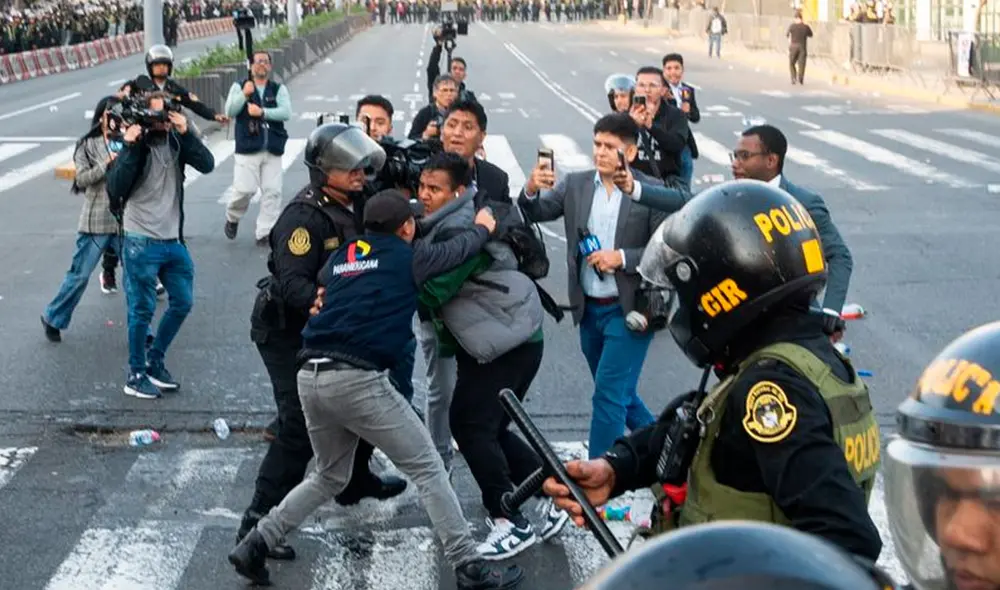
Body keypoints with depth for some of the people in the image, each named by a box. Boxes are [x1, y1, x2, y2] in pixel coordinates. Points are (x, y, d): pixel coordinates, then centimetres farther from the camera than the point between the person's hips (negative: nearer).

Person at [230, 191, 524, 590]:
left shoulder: (341, 256, 18)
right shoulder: (407, 256, 4)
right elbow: (457, 250, 17)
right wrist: (483, 227, 37)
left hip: (311, 378, 7)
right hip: (359, 380, -7)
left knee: (330, 476, 25)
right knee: (427, 469, 4)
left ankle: (254, 545, 18)